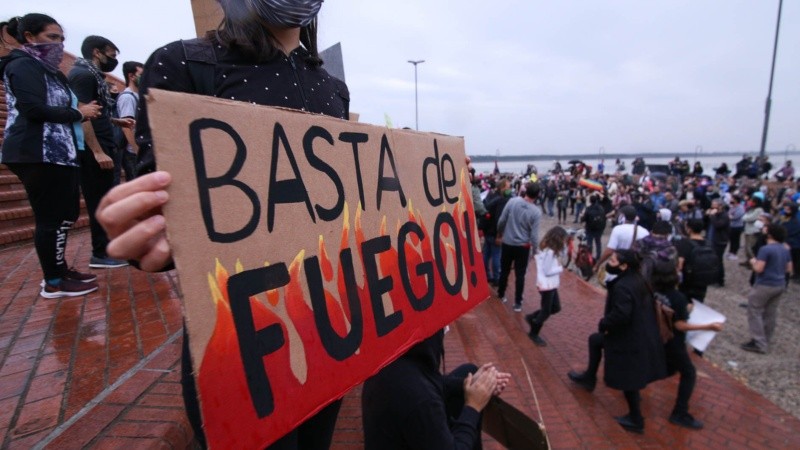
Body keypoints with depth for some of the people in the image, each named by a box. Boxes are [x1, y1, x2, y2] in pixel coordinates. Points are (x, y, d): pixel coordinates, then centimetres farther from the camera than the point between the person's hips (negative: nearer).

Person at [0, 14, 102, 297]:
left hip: (58, 153, 10)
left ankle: (59, 269, 22)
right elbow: (34, 109, -18)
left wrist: (82, 111, 3)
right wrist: (78, 113, -8)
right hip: (37, 154, -9)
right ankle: (53, 282, 2)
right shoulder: (23, 65, -5)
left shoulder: (48, 69, 23)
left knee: (66, 213, 12)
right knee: (51, 216, -6)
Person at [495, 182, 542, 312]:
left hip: (507, 243, 2)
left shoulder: (512, 201, -11)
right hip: (523, 246, -2)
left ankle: (501, 294, 37)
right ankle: (518, 303, 19)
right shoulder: (536, 212, -15)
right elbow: (534, 234, -13)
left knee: (504, 271, 20)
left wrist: (499, 235, 11)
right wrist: (535, 251, 0)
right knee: (520, 275, 11)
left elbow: (501, 221, -6)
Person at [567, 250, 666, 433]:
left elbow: (620, 315, -33)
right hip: (640, 335, 9)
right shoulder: (637, 280, 3)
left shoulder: (622, 287, -27)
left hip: (629, 339, -9)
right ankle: (589, 377, 35)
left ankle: (635, 419, 24)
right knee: (595, 340, 22)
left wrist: (603, 324, -14)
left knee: (626, 378, 8)